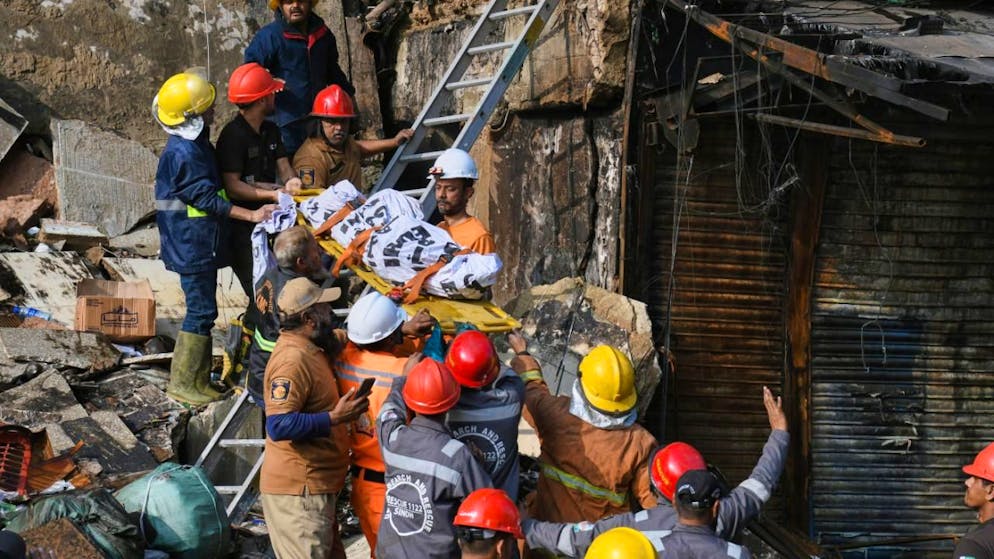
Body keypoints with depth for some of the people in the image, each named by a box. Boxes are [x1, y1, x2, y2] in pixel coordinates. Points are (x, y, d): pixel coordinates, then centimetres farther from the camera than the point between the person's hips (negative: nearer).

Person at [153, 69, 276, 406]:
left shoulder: (195, 144, 10)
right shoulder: (184, 154, -23)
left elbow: (211, 188, 20)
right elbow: (207, 199, -23)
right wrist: (251, 215, -23)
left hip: (199, 244, 11)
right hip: (192, 246, -11)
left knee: (202, 309, 16)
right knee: (201, 311, -6)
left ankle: (198, 379, 24)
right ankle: (182, 384, 1)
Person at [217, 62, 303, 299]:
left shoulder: (270, 131, 14)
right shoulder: (233, 135, -14)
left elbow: (283, 166, 8)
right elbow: (232, 187, -19)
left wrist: (290, 181, -16)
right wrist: (271, 193, -26)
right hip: (243, 226, -8)